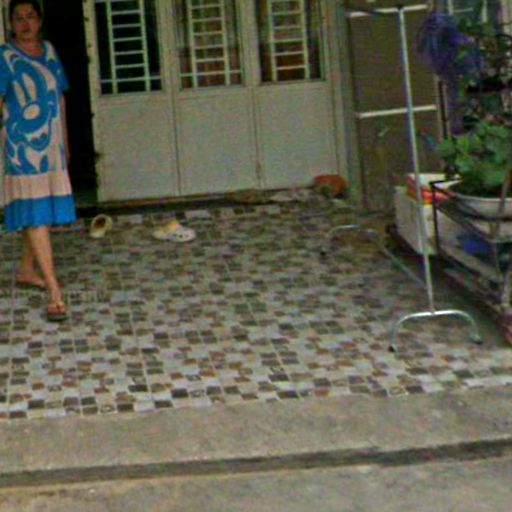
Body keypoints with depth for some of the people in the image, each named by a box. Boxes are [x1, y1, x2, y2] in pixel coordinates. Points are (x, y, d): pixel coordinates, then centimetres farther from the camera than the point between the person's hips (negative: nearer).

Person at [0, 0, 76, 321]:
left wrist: (65, 140, 20)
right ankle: (54, 291, -14)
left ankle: (27, 271, 31)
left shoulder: (50, 51, 11)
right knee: (35, 215, -9)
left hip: (53, 148, 7)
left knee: (46, 211, 13)